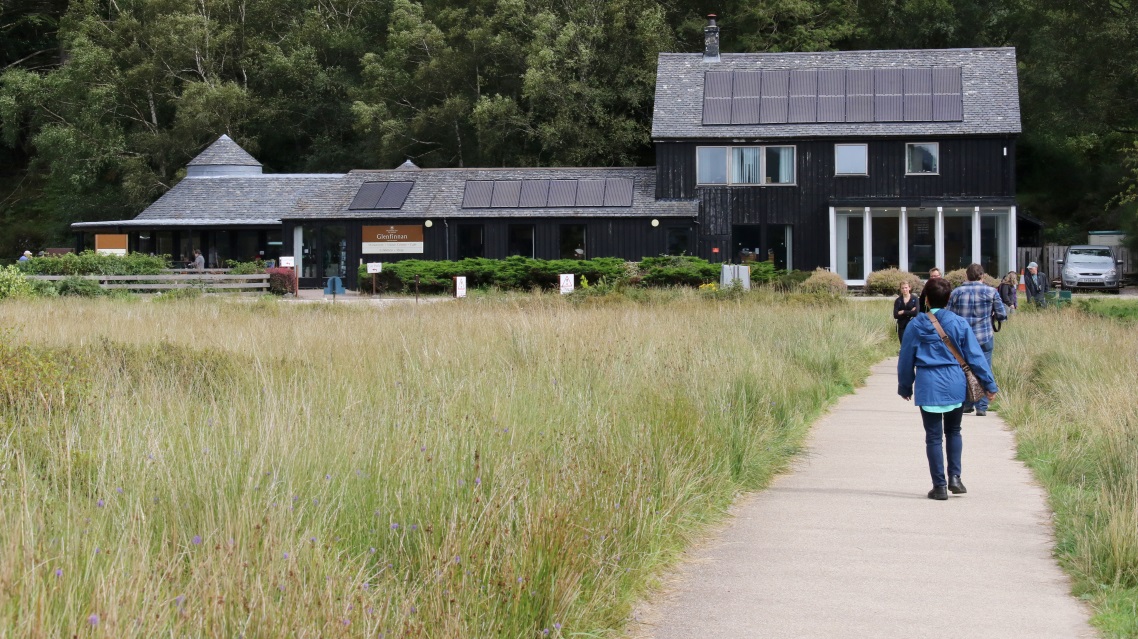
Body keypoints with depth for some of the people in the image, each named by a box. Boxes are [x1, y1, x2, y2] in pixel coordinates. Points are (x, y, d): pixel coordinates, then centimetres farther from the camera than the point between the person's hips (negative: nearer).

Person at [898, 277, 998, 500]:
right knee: (953, 431, 19)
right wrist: (989, 385, 6)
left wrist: (904, 387, 19)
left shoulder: (916, 326, -1)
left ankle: (939, 485, 4)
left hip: (928, 387, -1)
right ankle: (955, 478, 9)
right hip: (955, 386, 1)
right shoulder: (959, 323, -1)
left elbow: (906, 359, 6)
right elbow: (975, 356, 0)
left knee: (933, 436, 5)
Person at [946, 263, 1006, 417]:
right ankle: (981, 407, -1)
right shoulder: (991, 292, -3)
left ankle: (966, 404, 20)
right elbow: (1002, 315, -1)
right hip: (984, 339, -1)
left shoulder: (957, 292, -1)